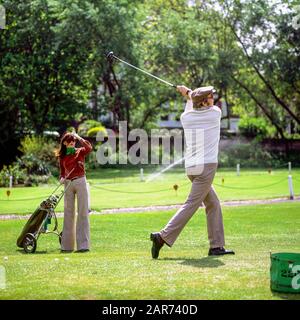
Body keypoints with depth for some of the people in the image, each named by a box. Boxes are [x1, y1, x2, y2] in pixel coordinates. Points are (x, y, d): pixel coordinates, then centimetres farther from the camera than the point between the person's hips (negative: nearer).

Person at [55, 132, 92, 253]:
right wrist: (62, 178, -5)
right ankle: (67, 245, 10)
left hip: (80, 182, -3)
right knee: (68, 213, 6)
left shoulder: (80, 152, 2)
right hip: (68, 184, 3)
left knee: (83, 212, -5)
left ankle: (83, 244, -5)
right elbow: (62, 171, 16)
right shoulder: (62, 157, 10)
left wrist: (79, 137, -11)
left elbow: (89, 148, -19)